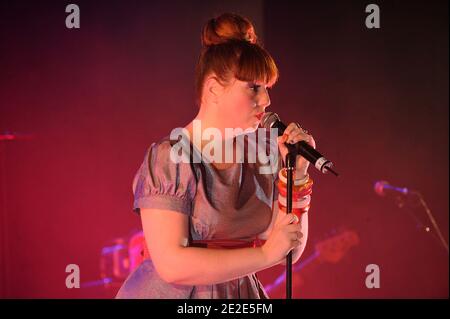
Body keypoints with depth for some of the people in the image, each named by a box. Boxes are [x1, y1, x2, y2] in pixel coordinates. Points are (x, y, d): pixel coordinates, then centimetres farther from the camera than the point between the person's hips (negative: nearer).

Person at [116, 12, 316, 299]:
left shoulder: (259, 160, 0)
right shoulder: (169, 158, -15)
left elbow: (290, 253, 0)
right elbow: (171, 264, -23)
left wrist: (296, 174, -11)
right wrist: (266, 254, -19)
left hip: (242, 293, 5)